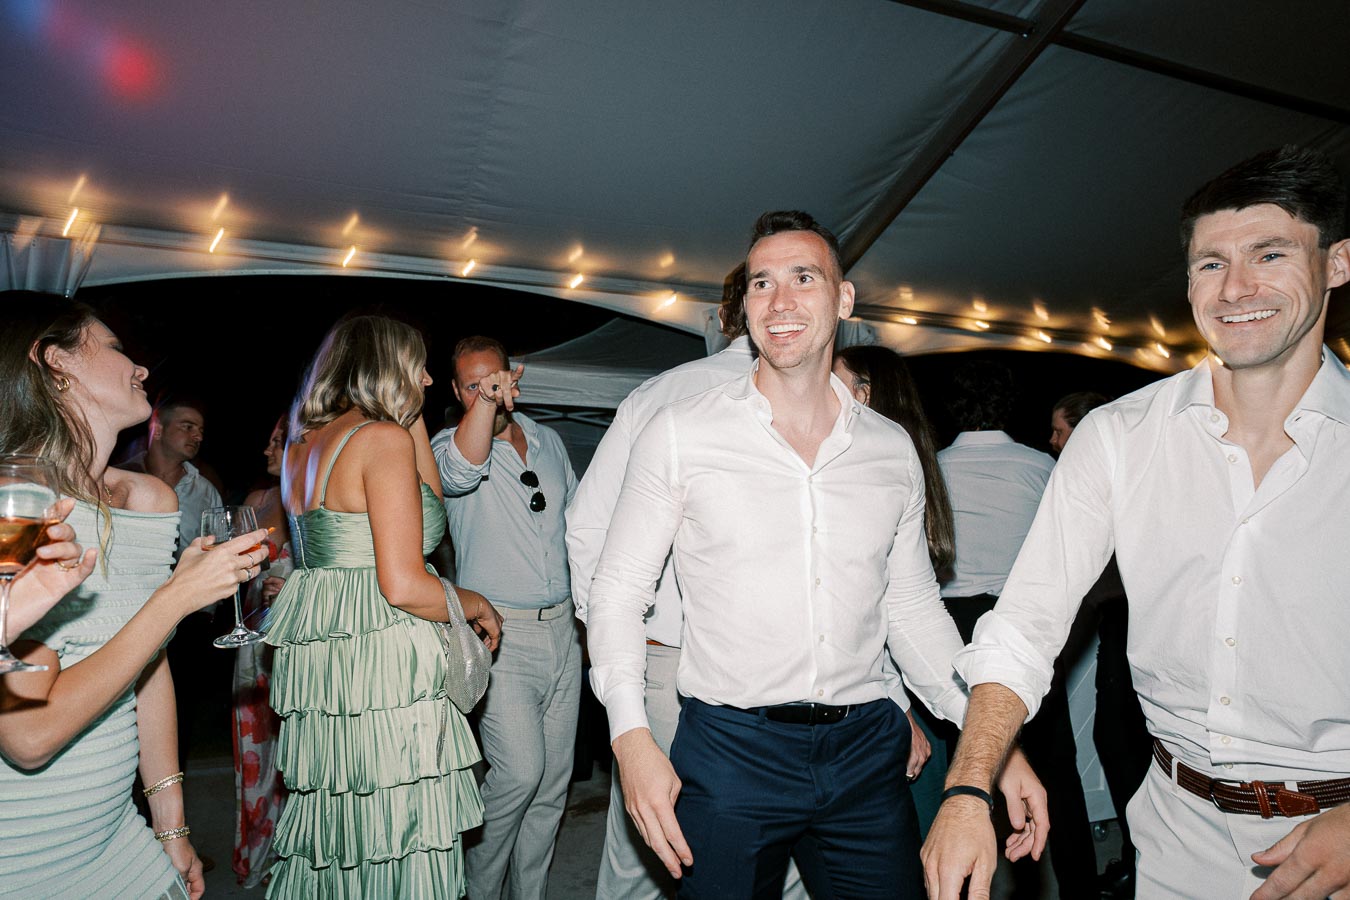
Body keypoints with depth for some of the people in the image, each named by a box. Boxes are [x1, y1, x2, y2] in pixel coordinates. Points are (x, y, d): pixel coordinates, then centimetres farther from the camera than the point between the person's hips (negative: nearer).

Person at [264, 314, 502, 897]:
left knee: (328, 839, 18)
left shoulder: (302, 445, 14)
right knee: (397, 848, 2)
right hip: (382, 666, -9)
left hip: (311, 661, 9)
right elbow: (403, 585, -19)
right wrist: (476, 605, -2)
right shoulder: (384, 437, -12)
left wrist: (414, 418, 18)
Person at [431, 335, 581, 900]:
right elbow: (461, 472, -29)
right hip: (500, 632, -5)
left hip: (560, 627, 5)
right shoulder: (449, 446, -3)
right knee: (520, 769, -14)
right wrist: (486, 401, -35)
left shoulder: (548, 441, 11)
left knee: (553, 780, 10)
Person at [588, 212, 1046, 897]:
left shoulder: (892, 449, 4)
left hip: (868, 750, 3)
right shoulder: (681, 433, -6)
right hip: (729, 747, -2)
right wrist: (632, 737, -14)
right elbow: (619, 585, -3)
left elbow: (913, 607, 11)